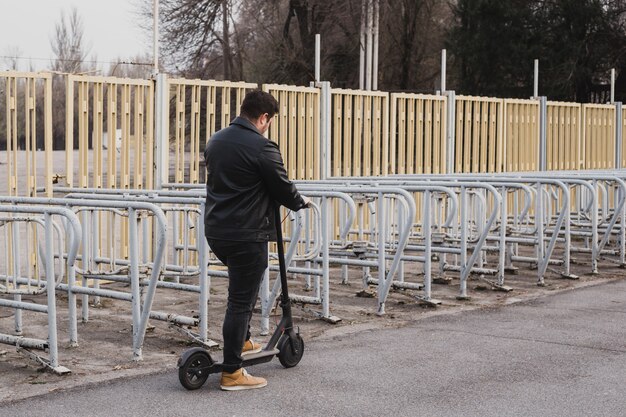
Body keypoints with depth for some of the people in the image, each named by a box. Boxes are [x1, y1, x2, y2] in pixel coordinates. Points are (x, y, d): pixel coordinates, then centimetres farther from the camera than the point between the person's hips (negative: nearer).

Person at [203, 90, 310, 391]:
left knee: (243, 286, 29)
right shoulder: (262, 148, -15)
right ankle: (232, 373, 4)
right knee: (241, 301, -2)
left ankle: (242, 341, 36)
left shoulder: (215, 141, 11)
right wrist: (300, 202, 14)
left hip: (215, 230, 8)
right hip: (246, 234, -8)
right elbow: (283, 189, -8)